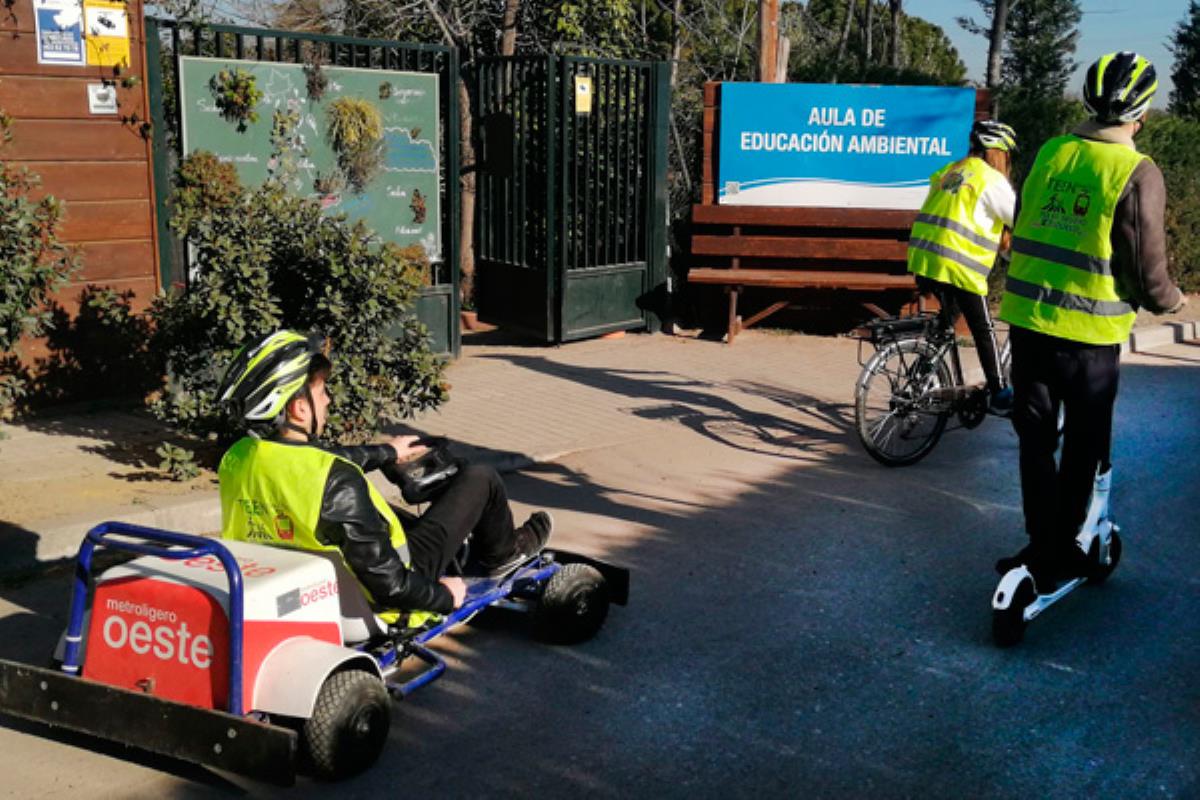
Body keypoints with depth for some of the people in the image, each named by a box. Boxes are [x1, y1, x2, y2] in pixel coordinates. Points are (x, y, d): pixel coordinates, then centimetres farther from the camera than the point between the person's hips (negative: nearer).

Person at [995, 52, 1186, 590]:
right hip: (1089, 335, -4)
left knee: (1036, 439, 16)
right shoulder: (1137, 173, -13)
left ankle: (1042, 547, 20)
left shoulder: (1049, 153, 2)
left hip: (1026, 322, 4)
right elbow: (1148, 276, -11)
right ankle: (1059, 556, 22)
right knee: (1082, 448, 13)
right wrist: (1172, 300, 11)